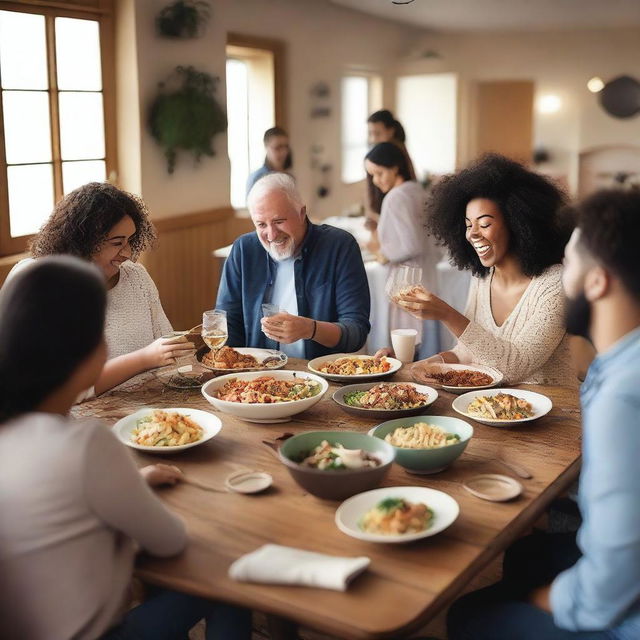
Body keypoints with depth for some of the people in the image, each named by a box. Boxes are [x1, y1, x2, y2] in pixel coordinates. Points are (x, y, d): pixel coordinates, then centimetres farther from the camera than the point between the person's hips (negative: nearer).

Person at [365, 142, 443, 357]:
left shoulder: (396, 197, -14)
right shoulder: (418, 191, 12)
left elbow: (412, 245, -22)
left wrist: (385, 253, -5)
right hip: (426, 277, 9)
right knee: (426, 348, 13)